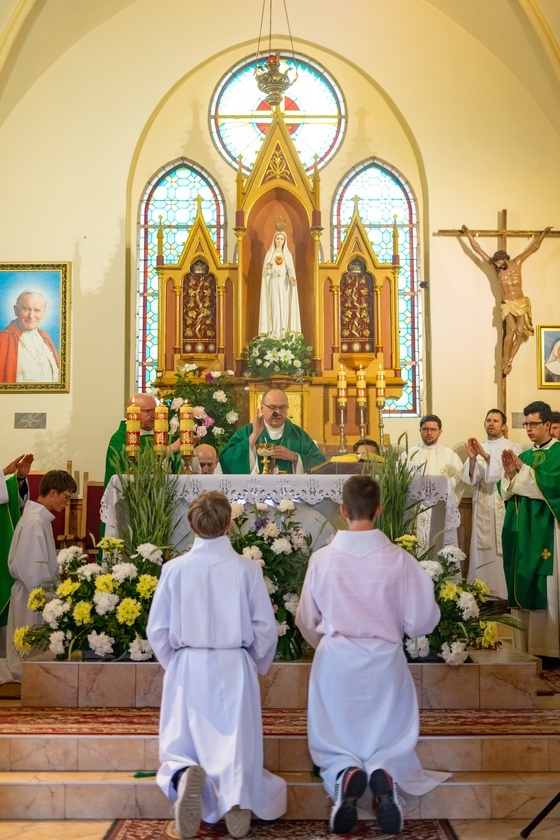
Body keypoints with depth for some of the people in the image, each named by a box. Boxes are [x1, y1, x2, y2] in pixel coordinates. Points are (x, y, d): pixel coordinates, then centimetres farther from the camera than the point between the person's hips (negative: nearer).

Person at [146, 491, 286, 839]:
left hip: (187, 670, 1)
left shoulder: (175, 569, -5)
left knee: (180, 750, 13)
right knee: (237, 749, 9)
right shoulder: (247, 569, -7)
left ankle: (185, 775, -21)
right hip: (235, 670, 0)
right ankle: (237, 792, -23)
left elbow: (158, 630, 1)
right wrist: (256, 667, 15)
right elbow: (266, 629, -3)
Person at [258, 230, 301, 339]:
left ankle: (284, 332, 1)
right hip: (273, 283, -1)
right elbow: (265, 271, 2)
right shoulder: (269, 254, 6)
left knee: (284, 306, -3)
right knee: (275, 306, -8)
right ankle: (275, 332, -8)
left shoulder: (288, 254, 7)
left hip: (284, 283, 1)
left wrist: (292, 278, -25)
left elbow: (291, 269, -4)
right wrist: (268, 267, -22)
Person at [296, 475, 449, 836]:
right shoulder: (399, 560, -10)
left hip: (335, 663, 0)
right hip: (384, 663, 0)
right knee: (391, 742, 16)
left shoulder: (322, 559, -8)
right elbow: (420, 622, -4)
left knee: (333, 745, 14)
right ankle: (384, 773, -17)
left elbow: (307, 623, 4)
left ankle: (345, 774, -19)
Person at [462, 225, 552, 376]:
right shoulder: (495, 267, -4)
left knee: (520, 331, -10)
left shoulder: (517, 262, -1)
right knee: (511, 329, -22)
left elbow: (534, 248, 11)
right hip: (507, 304, -2)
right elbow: (477, 249, -3)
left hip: (521, 303, 2)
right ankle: (505, 361, -15)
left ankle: (510, 360, -2)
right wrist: (468, 233, -3)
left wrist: (543, 233, 18)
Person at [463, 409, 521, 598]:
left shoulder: (513, 448, 3)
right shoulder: (477, 448, 13)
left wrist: (486, 455, -23)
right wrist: (472, 459, -16)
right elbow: (470, 479, 3)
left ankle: (503, 594, 0)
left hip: (504, 508, -3)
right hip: (482, 509, 3)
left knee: (503, 552, -6)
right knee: (482, 552, 1)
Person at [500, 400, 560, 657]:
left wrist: (523, 469, -14)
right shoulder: (524, 456, 16)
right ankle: (524, 643, 13)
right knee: (522, 585, 6)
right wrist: (510, 474, -6)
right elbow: (507, 493, 12)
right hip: (521, 531, 6)